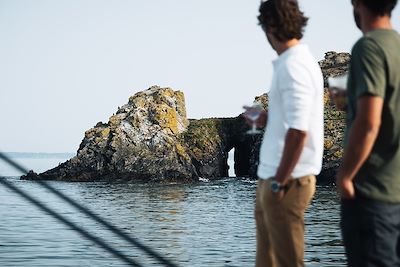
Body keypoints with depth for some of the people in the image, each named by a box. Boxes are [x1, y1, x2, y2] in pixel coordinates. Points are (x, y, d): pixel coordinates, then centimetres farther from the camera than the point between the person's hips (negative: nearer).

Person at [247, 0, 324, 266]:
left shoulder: (292, 66, -18)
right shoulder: (302, 60, 12)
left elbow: (298, 131, -24)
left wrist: (279, 182, -20)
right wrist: (265, 117, 28)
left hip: (287, 180, -10)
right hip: (278, 176, 10)